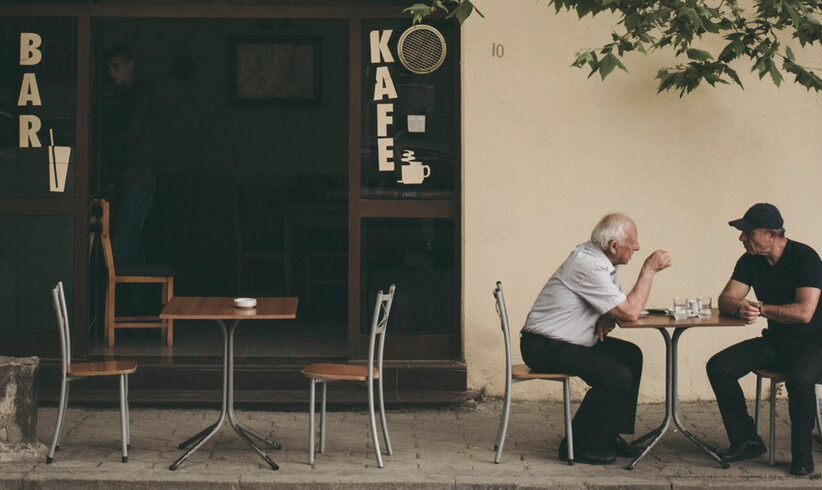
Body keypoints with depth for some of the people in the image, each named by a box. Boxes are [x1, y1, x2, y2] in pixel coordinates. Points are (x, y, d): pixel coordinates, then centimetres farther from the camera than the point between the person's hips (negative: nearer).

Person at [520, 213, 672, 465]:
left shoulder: (600, 258, 7)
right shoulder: (588, 266, -24)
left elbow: (620, 304, 18)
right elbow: (630, 312, -23)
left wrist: (606, 319, -6)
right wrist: (649, 270, -14)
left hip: (564, 340, 10)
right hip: (544, 348, -10)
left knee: (631, 356, 8)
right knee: (618, 377, -20)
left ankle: (610, 435, 13)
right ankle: (580, 445, -7)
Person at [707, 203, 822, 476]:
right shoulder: (750, 261, 3)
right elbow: (725, 299, 0)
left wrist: (760, 308, -18)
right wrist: (740, 307, -24)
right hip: (775, 341, 7)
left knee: (799, 379, -38)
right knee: (718, 366, -14)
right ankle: (746, 441, -4)